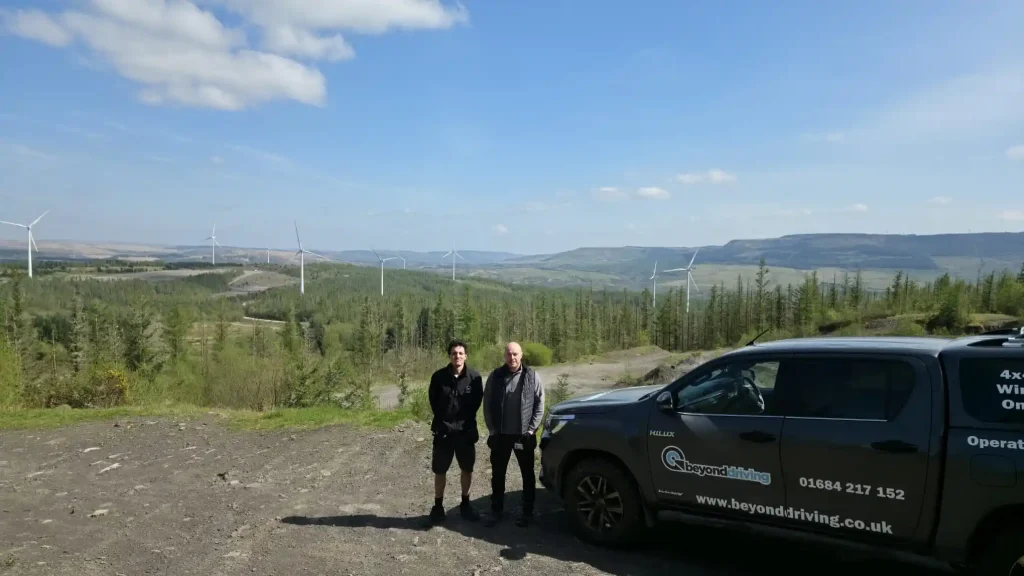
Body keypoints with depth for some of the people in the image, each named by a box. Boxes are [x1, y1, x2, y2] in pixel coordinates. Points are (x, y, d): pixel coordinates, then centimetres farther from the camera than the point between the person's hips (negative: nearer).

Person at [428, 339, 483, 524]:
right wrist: (442, 421, 1)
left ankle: (465, 504, 29)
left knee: (467, 469, 12)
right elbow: (433, 401, 3)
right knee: (440, 470, 8)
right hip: (443, 430, 0)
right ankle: (438, 506, 23)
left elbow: (477, 400, 2)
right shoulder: (439, 376, -9)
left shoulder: (474, 377, -10)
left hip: (466, 430, 1)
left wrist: (466, 420, -1)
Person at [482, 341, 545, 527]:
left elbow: (539, 405, -1)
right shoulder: (495, 376, -1)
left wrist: (531, 429, -8)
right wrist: (492, 430, -3)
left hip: (524, 435, -1)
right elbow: (487, 405, 2)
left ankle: (527, 512, 23)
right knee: (497, 474, 10)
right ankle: (496, 511, 23)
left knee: (528, 474, 9)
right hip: (500, 435, 1)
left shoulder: (532, 376, -3)